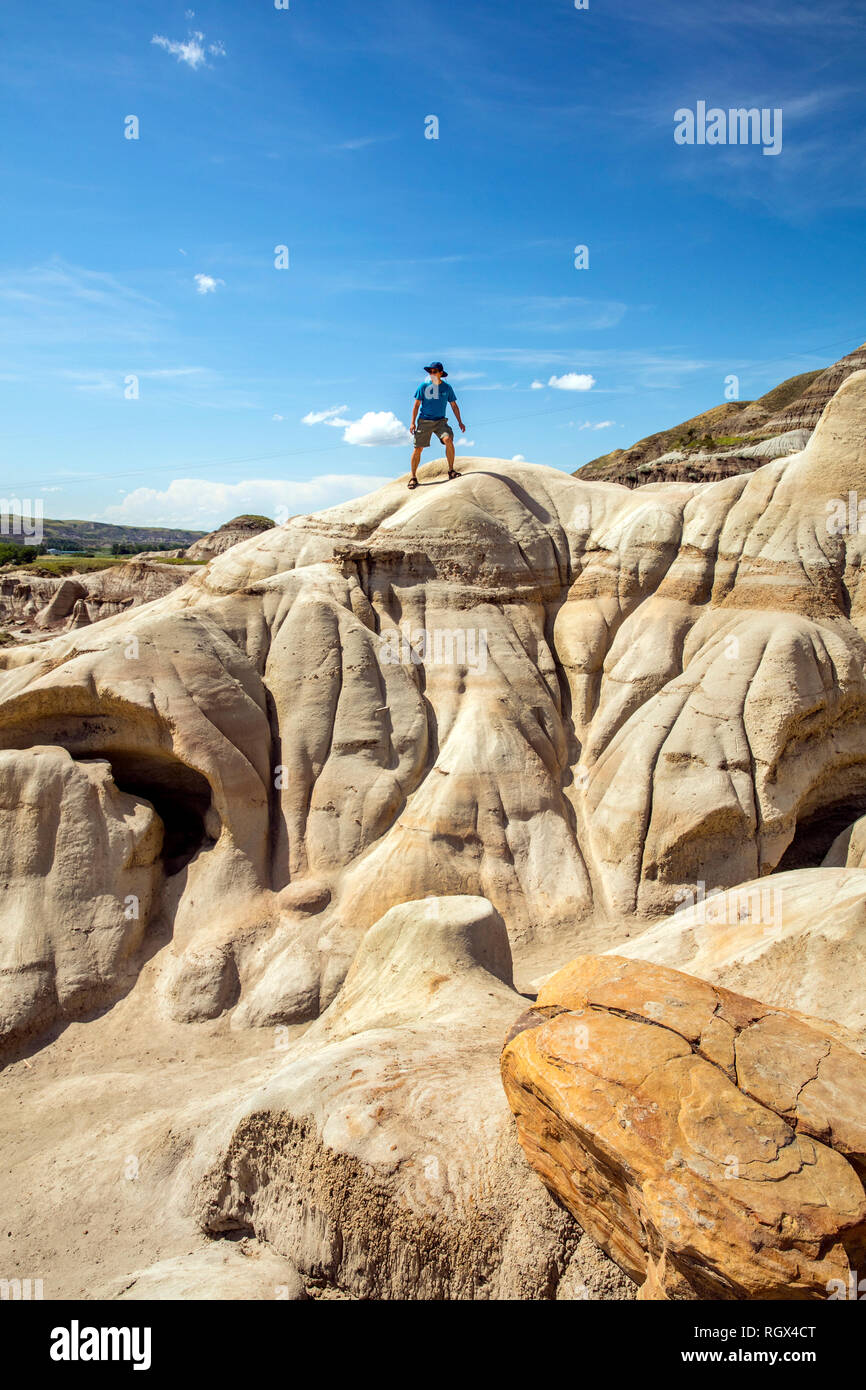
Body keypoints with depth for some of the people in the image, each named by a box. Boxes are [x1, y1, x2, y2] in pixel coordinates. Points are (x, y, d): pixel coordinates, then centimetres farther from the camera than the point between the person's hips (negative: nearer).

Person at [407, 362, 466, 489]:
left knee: (448, 440, -24)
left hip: (440, 421, 1)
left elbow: (454, 405, 13)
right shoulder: (423, 386, -1)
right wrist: (413, 422, -5)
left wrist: (460, 422, 7)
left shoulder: (447, 388, 5)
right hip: (424, 421, -1)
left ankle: (451, 471, -14)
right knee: (418, 449, -4)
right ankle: (413, 477, 9)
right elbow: (416, 405, 1)